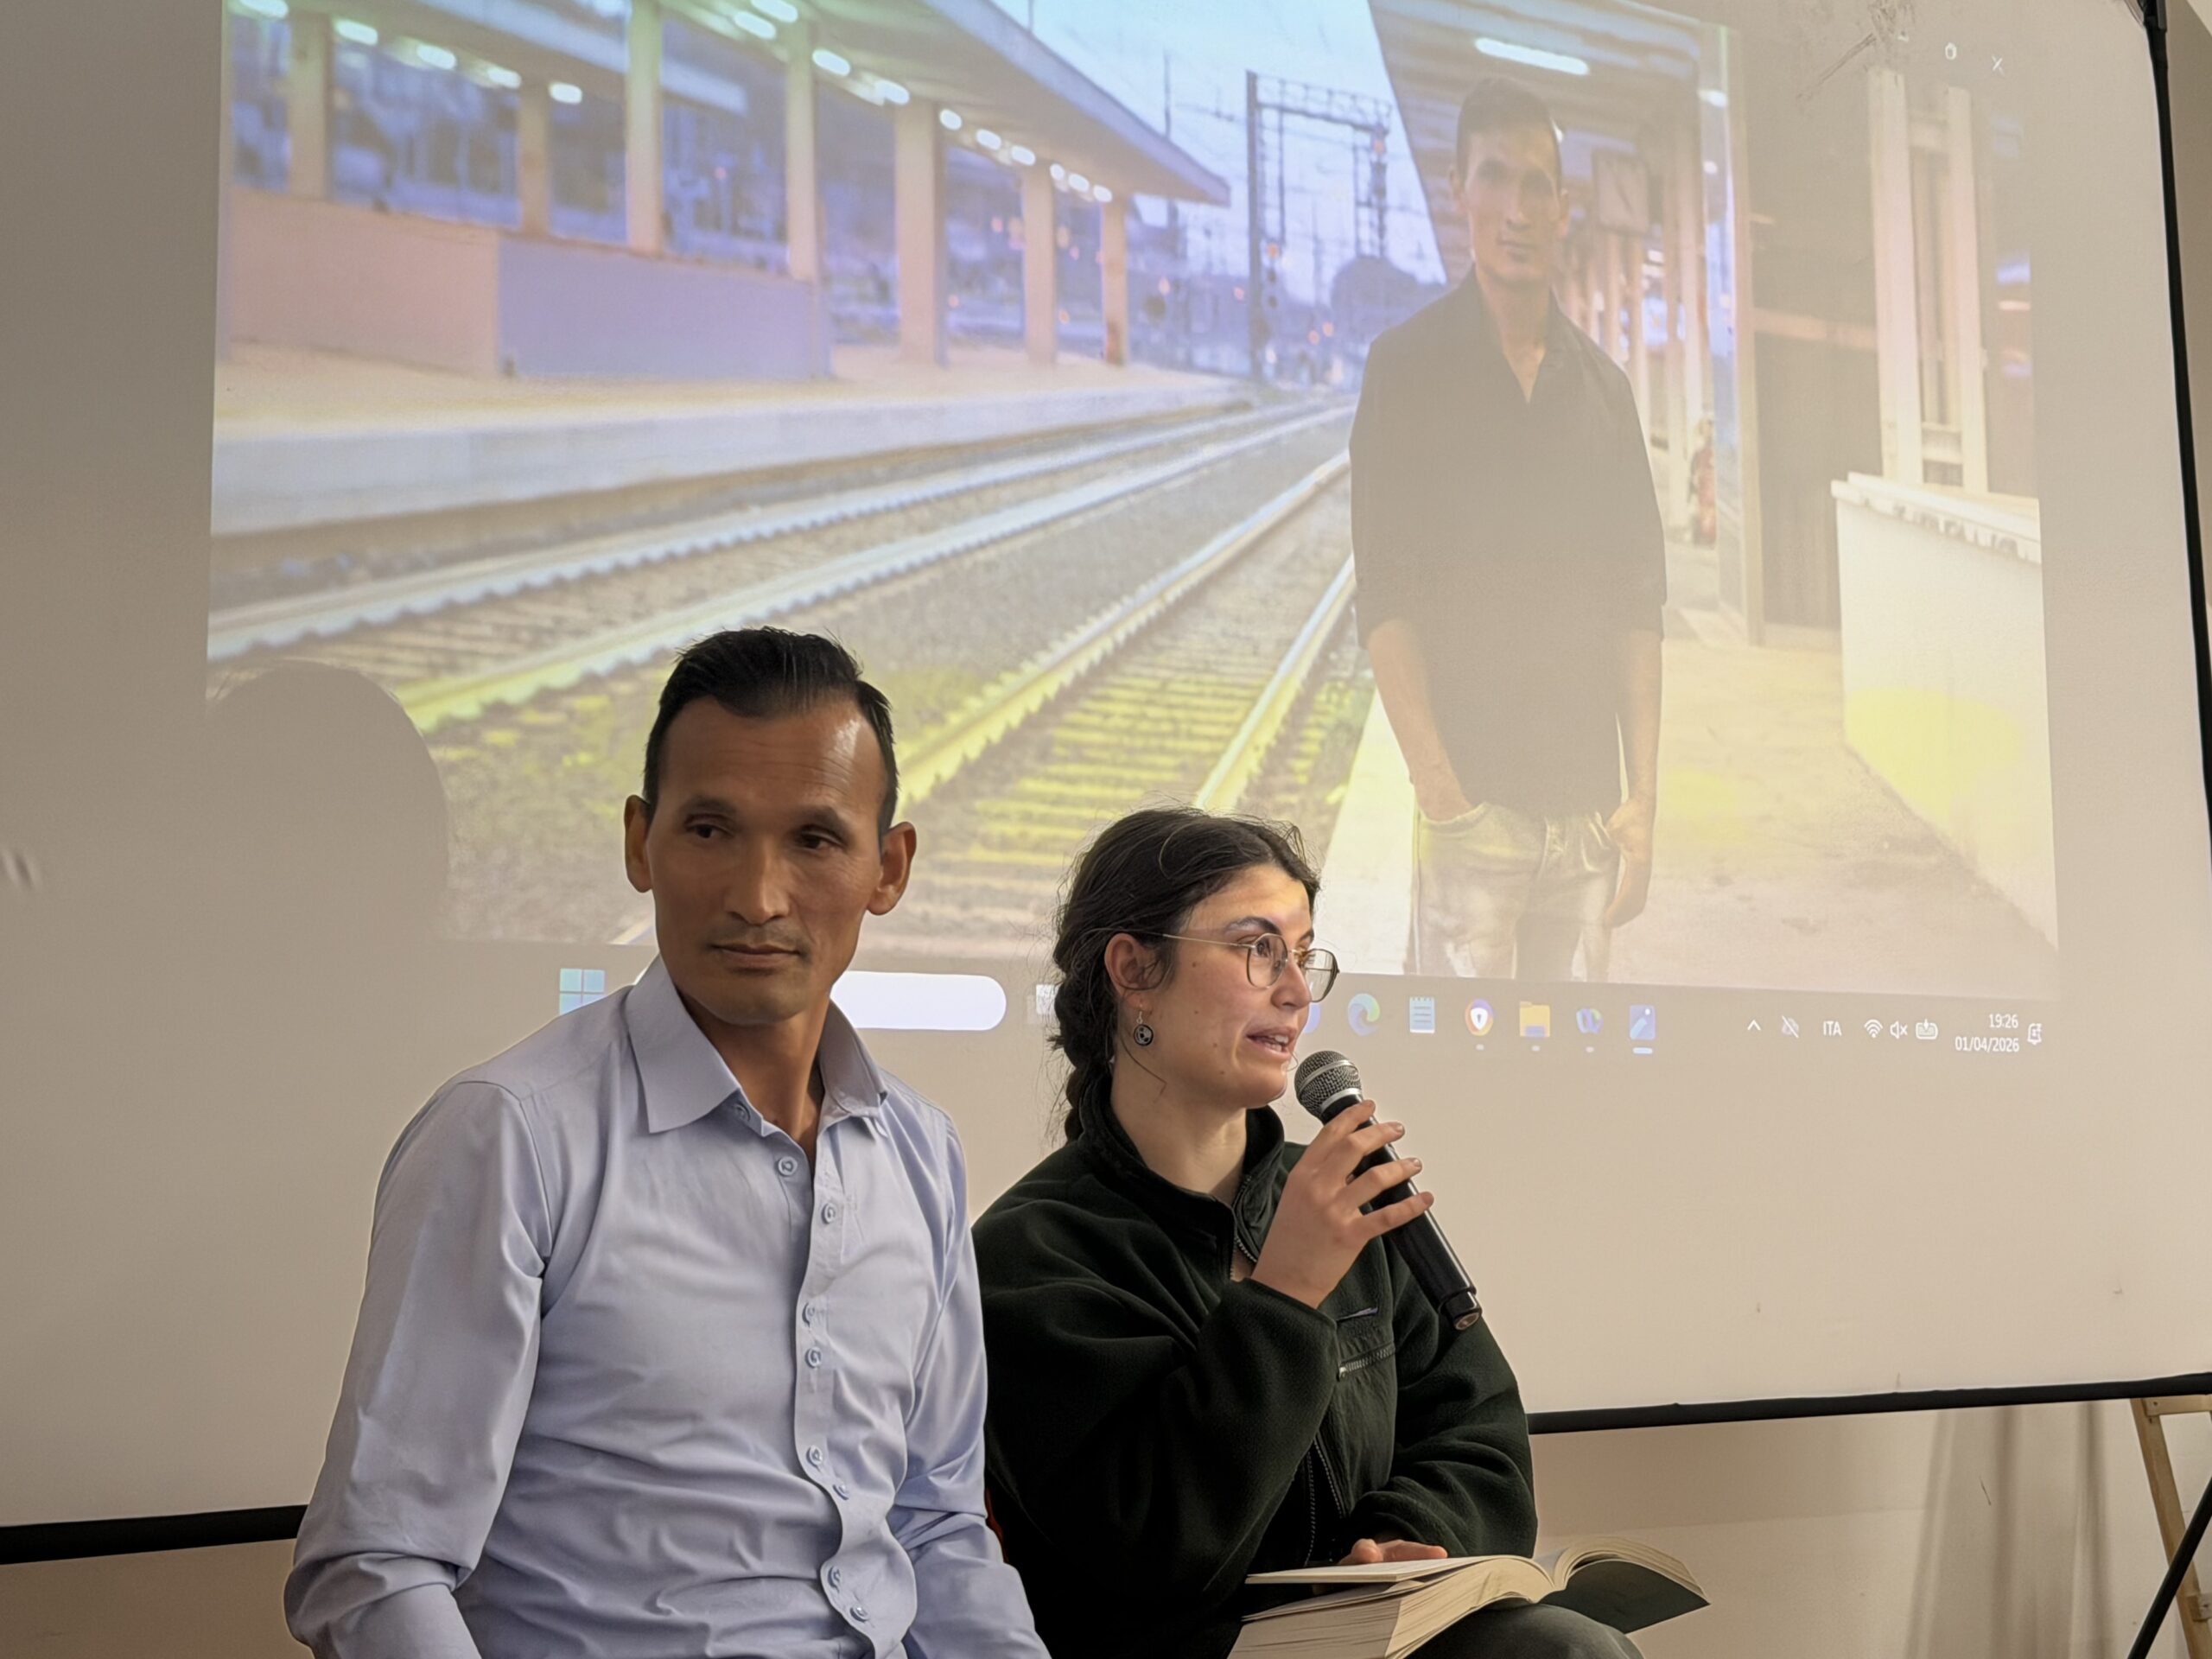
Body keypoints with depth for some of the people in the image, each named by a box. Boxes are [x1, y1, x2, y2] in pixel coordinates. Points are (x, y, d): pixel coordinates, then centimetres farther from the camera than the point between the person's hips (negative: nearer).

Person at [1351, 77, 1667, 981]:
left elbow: (1636, 604, 12)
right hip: (1473, 801, -3)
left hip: (1588, 807, 4)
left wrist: (1642, 795, 4)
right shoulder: (1410, 365, 0)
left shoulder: (1602, 386, 12)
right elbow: (1385, 596, -6)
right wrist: (1441, 794, -13)